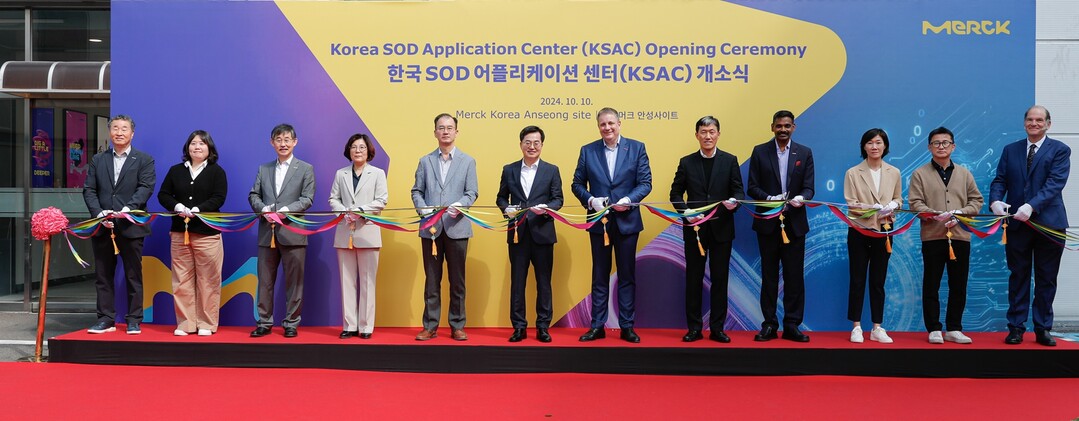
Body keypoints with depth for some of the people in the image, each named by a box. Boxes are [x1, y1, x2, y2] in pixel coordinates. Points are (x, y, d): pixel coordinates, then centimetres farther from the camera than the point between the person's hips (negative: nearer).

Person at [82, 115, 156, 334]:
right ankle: (106, 319, 15)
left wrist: (128, 208, -24)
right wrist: (98, 212, -11)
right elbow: (89, 189, 6)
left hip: (131, 226, -3)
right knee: (103, 275, 7)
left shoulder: (144, 160, 3)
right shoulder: (98, 160, 13)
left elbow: (146, 187, -9)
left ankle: (134, 320, 10)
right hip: (103, 227, 4)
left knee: (133, 275, 3)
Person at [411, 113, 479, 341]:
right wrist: (422, 208, -10)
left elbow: (472, 192, 0)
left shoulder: (468, 161, 8)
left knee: (457, 280, 4)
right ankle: (430, 326, 12)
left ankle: (457, 326, 13)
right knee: (431, 280, 5)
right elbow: (416, 191, 9)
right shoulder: (425, 161, 12)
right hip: (431, 228, 1)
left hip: (456, 227, -1)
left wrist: (458, 206, -19)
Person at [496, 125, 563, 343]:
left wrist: (546, 208, -17)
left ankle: (543, 327, 14)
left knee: (543, 282, 5)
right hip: (517, 233, 1)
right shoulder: (509, 170, 8)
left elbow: (558, 199, 2)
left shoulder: (551, 170, 5)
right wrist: (506, 209, -10)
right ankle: (519, 327, 13)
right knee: (517, 282, 5)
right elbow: (501, 197, 11)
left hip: (542, 233, -1)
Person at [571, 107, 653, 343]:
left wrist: (628, 200, -18)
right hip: (599, 222, 1)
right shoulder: (587, 151, 3)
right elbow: (577, 184, 4)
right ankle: (597, 326, 16)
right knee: (600, 276, 9)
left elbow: (645, 182, -3)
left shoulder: (636, 148, 0)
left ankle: (627, 326, 15)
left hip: (627, 221, -1)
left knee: (627, 275, 7)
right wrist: (590, 200, -13)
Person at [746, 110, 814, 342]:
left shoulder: (805, 153, 6)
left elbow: (808, 188, 1)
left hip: (794, 223, 1)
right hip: (768, 223, 0)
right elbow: (752, 187, -1)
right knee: (769, 275, 6)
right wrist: (770, 198, -19)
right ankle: (769, 325, 13)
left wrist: (801, 199, -21)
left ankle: (792, 325, 10)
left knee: (794, 275, 2)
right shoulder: (760, 151, 3)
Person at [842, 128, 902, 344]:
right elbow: (850, 204, -7)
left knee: (878, 281, 8)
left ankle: (877, 328, 14)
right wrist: (870, 209, -22)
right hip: (859, 230, -2)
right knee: (857, 280, 2)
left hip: (884, 231, 2)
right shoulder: (853, 173, -3)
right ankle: (857, 327, 9)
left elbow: (899, 199, 12)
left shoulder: (894, 173, 4)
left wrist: (892, 206, -10)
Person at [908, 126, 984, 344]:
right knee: (931, 285, 1)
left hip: (960, 236, 3)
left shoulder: (965, 174, 14)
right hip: (932, 236, -3)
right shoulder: (920, 174, 4)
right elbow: (915, 203, -4)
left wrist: (960, 213, -7)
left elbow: (977, 200, 11)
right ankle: (934, 329, 9)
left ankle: (954, 329, 15)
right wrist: (936, 216, -18)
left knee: (958, 286, 5)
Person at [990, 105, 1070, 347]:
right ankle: (1016, 327, 12)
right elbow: (1000, 180, 3)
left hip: (1048, 223, -2)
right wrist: (995, 201, -19)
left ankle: (1043, 329, 15)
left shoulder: (1059, 150, 0)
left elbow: (1055, 183, -13)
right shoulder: (1010, 150, 10)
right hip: (1017, 224, 2)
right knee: (1018, 277, 7)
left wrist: (1031, 206, -27)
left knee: (1046, 279, 6)